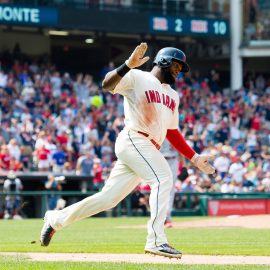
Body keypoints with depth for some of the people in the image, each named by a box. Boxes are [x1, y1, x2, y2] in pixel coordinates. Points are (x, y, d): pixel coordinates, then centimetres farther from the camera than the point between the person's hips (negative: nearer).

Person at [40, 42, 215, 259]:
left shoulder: (173, 96, 25)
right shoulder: (137, 78, 0)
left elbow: (172, 132, 28)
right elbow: (108, 85, -16)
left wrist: (195, 158, 21)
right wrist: (129, 65, -32)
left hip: (149, 151, 8)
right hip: (133, 141, -8)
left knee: (109, 198, 7)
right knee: (163, 178, -25)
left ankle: (56, 219, 22)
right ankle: (156, 240, -28)